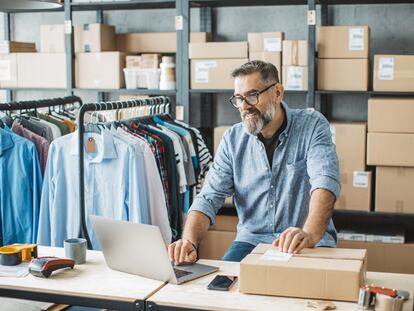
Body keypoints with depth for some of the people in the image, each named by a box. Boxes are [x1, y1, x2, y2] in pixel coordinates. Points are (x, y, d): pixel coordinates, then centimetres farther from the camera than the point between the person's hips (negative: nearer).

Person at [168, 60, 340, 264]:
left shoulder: (312, 126, -7)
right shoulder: (233, 139, 3)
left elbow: (325, 182, -23)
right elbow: (209, 198, -2)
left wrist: (310, 234, -42)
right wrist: (190, 241, -23)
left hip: (309, 244, -2)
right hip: (252, 240, 3)